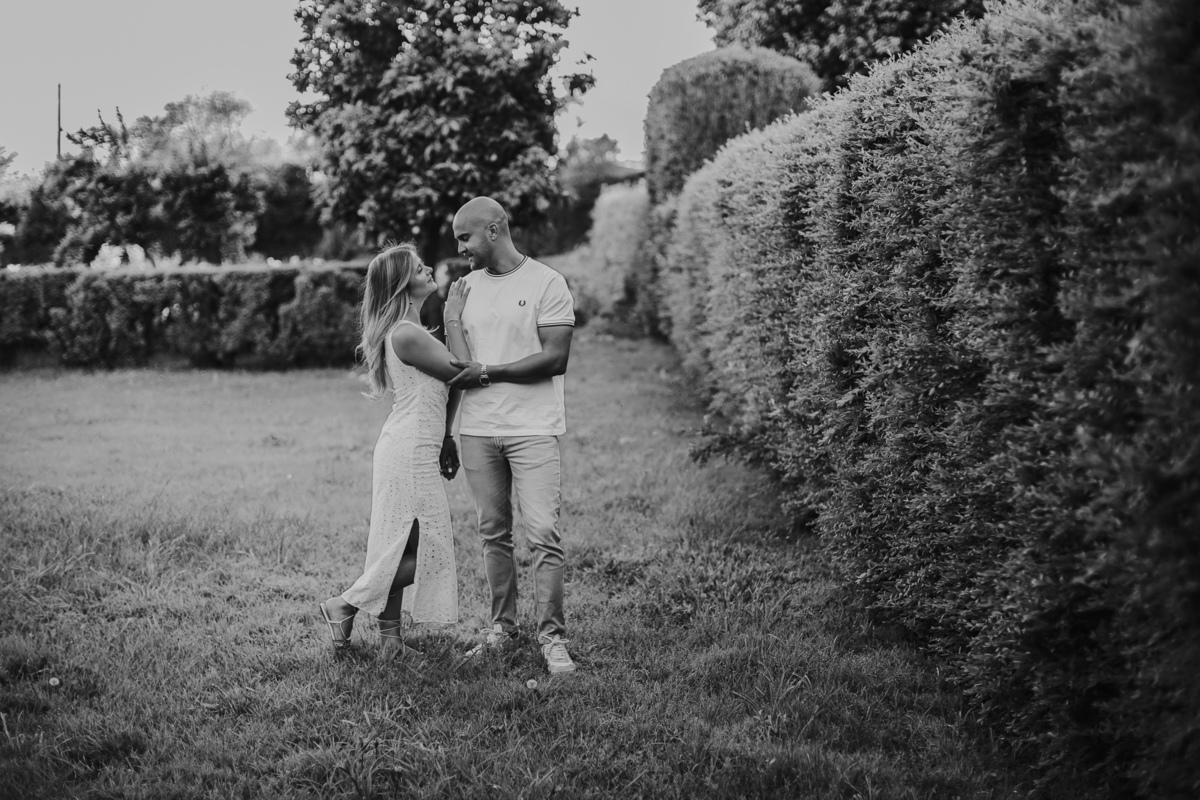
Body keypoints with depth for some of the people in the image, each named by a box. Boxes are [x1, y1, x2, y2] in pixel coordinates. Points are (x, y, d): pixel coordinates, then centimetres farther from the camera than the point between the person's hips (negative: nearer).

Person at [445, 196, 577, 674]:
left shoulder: (546, 284, -4)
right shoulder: (464, 288, 12)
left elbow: (555, 359, -11)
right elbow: (452, 365, 15)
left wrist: (487, 373, -12)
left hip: (533, 429, -5)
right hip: (477, 431, 5)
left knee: (544, 535, -8)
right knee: (493, 534, 9)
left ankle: (552, 636, -2)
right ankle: (502, 627, 19)